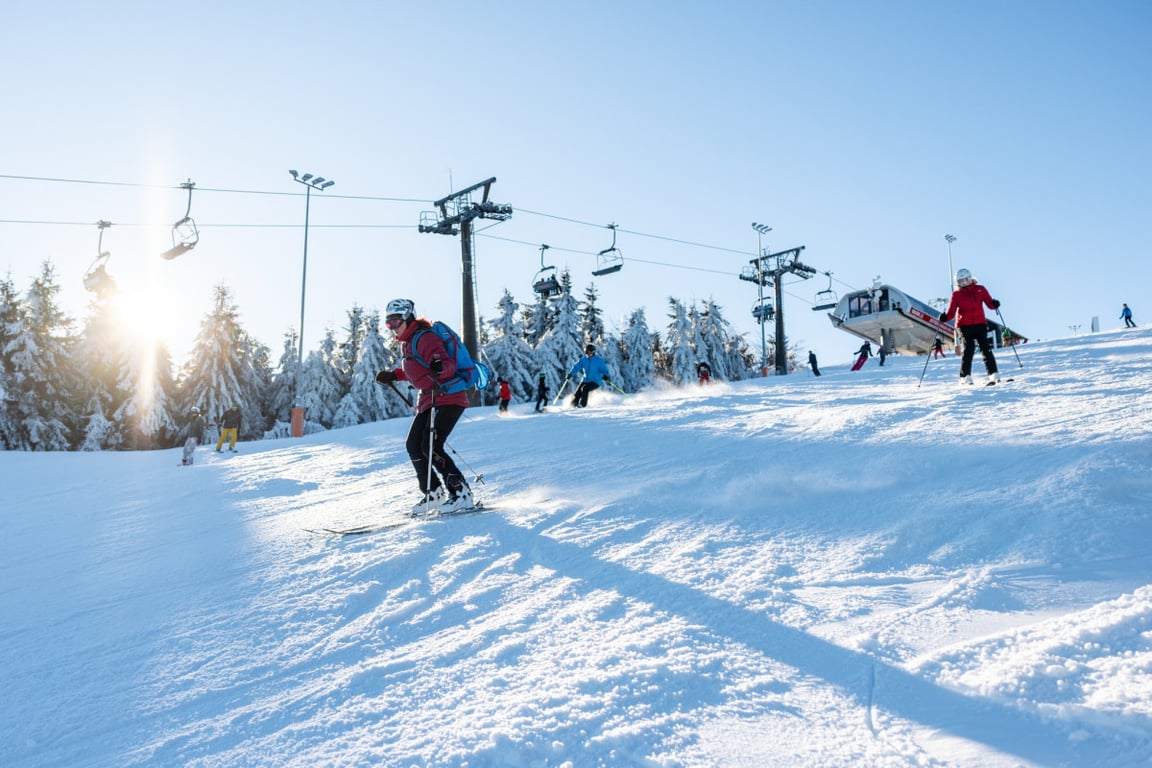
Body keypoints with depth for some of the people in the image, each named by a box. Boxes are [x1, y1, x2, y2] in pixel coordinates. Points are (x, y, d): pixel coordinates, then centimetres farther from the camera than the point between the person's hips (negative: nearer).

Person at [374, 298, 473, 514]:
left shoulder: (424, 339, -16)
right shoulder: (406, 343, 13)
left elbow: (449, 364, -27)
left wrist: (440, 367, -48)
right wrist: (393, 375, 26)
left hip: (449, 398, -10)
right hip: (427, 400, 10)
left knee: (431, 447, -18)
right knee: (413, 445, 7)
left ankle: (461, 494, -12)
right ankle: (433, 493, 18)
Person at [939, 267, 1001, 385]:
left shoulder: (980, 289, 6)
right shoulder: (956, 295, 3)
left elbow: (990, 304, 5)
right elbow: (951, 312, -1)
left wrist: (994, 304, -18)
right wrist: (945, 317, -21)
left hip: (980, 324, 1)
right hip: (965, 326, -1)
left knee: (986, 348, -6)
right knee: (969, 349, -12)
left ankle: (994, 374, -2)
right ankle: (965, 376, -5)